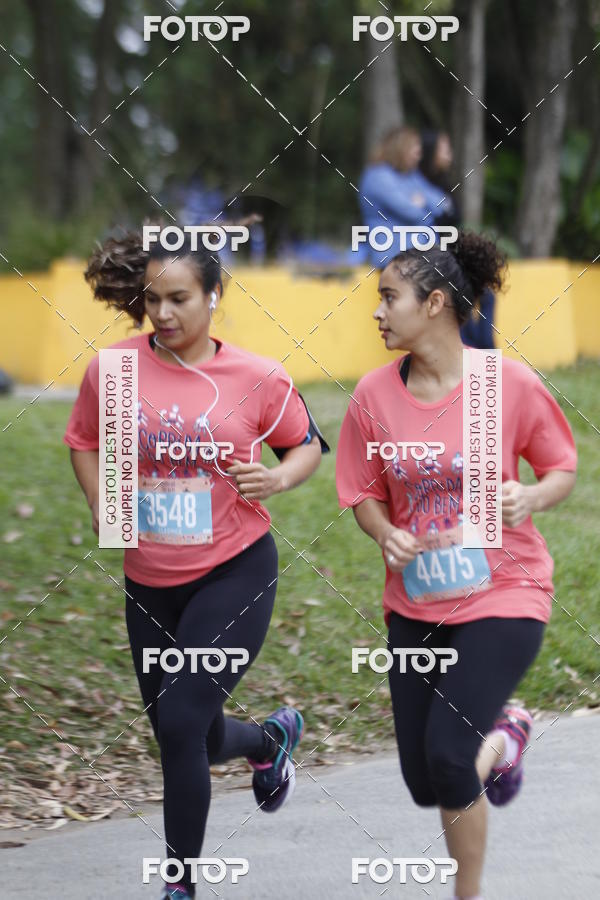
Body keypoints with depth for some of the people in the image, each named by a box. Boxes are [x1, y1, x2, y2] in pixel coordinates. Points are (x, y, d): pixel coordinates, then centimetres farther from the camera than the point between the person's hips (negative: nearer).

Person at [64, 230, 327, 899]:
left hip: (236, 572, -4)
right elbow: (84, 441, 13)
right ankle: (272, 739, 50)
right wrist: (102, 506, -1)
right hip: (150, 580, 4)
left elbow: (307, 445, 8)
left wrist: (279, 477, -12)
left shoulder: (259, 379, -8)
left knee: (181, 724, -15)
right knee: (187, 737, 14)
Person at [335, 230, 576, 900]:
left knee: (447, 759, -20)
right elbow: (365, 495, 5)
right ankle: (503, 734, 45)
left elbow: (564, 471, 0)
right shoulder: (374, 394, -5)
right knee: (424, 785, 10)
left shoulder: (510, 384, -13)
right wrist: (386, 535, -16)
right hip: (416, 603, 4)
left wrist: (531, 498, -22)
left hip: (502, 593, -4)